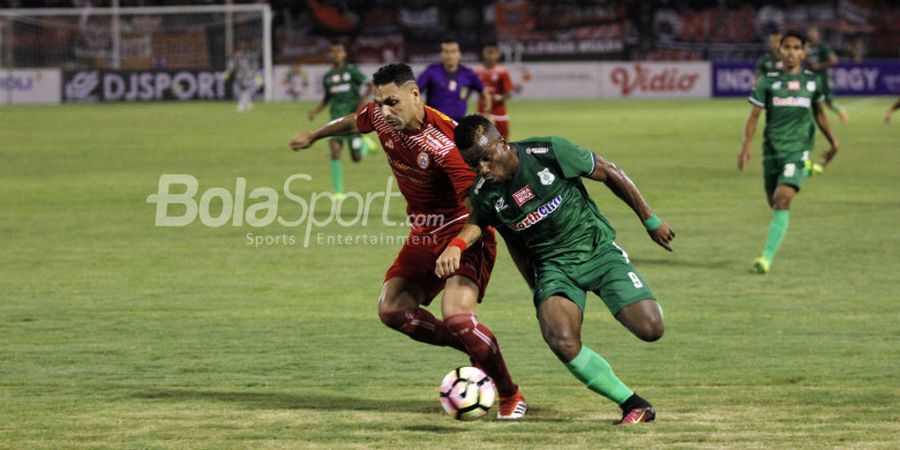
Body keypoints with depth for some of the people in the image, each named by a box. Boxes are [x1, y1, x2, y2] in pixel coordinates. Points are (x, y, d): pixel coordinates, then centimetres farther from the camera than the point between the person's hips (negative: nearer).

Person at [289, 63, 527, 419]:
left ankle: (511, 396, -4)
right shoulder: (380, 117, -7)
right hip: (423, 232, 9)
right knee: (392, 309, 5)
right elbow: (355, 123, 19)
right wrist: (314, 136, 37)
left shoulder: (444, 142, -30)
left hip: (463, 231, -9)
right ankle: (478, 351, 19)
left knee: (456, 315, -25)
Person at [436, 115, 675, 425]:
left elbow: (609, 172, -4)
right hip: (553, 267, 1)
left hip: (597, 250, -1)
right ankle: (635, 406, -12)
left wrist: (651, 221, 3)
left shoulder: (550, 153, -17)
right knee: (562, 342, -28)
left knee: (650, 329, -17)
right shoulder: (484, 195, -9)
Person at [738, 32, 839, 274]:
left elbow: (820, 114, 20)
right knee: (774, 203, 13)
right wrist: (745, 146, -15)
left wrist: (833, 143, 29)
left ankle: (768, 256, -22)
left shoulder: (812, 81, 4)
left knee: (782, 199, -19)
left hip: (798, 149, -2)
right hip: (772, 150, 2)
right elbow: (754, 117, -1)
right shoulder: (768, 81, 0)